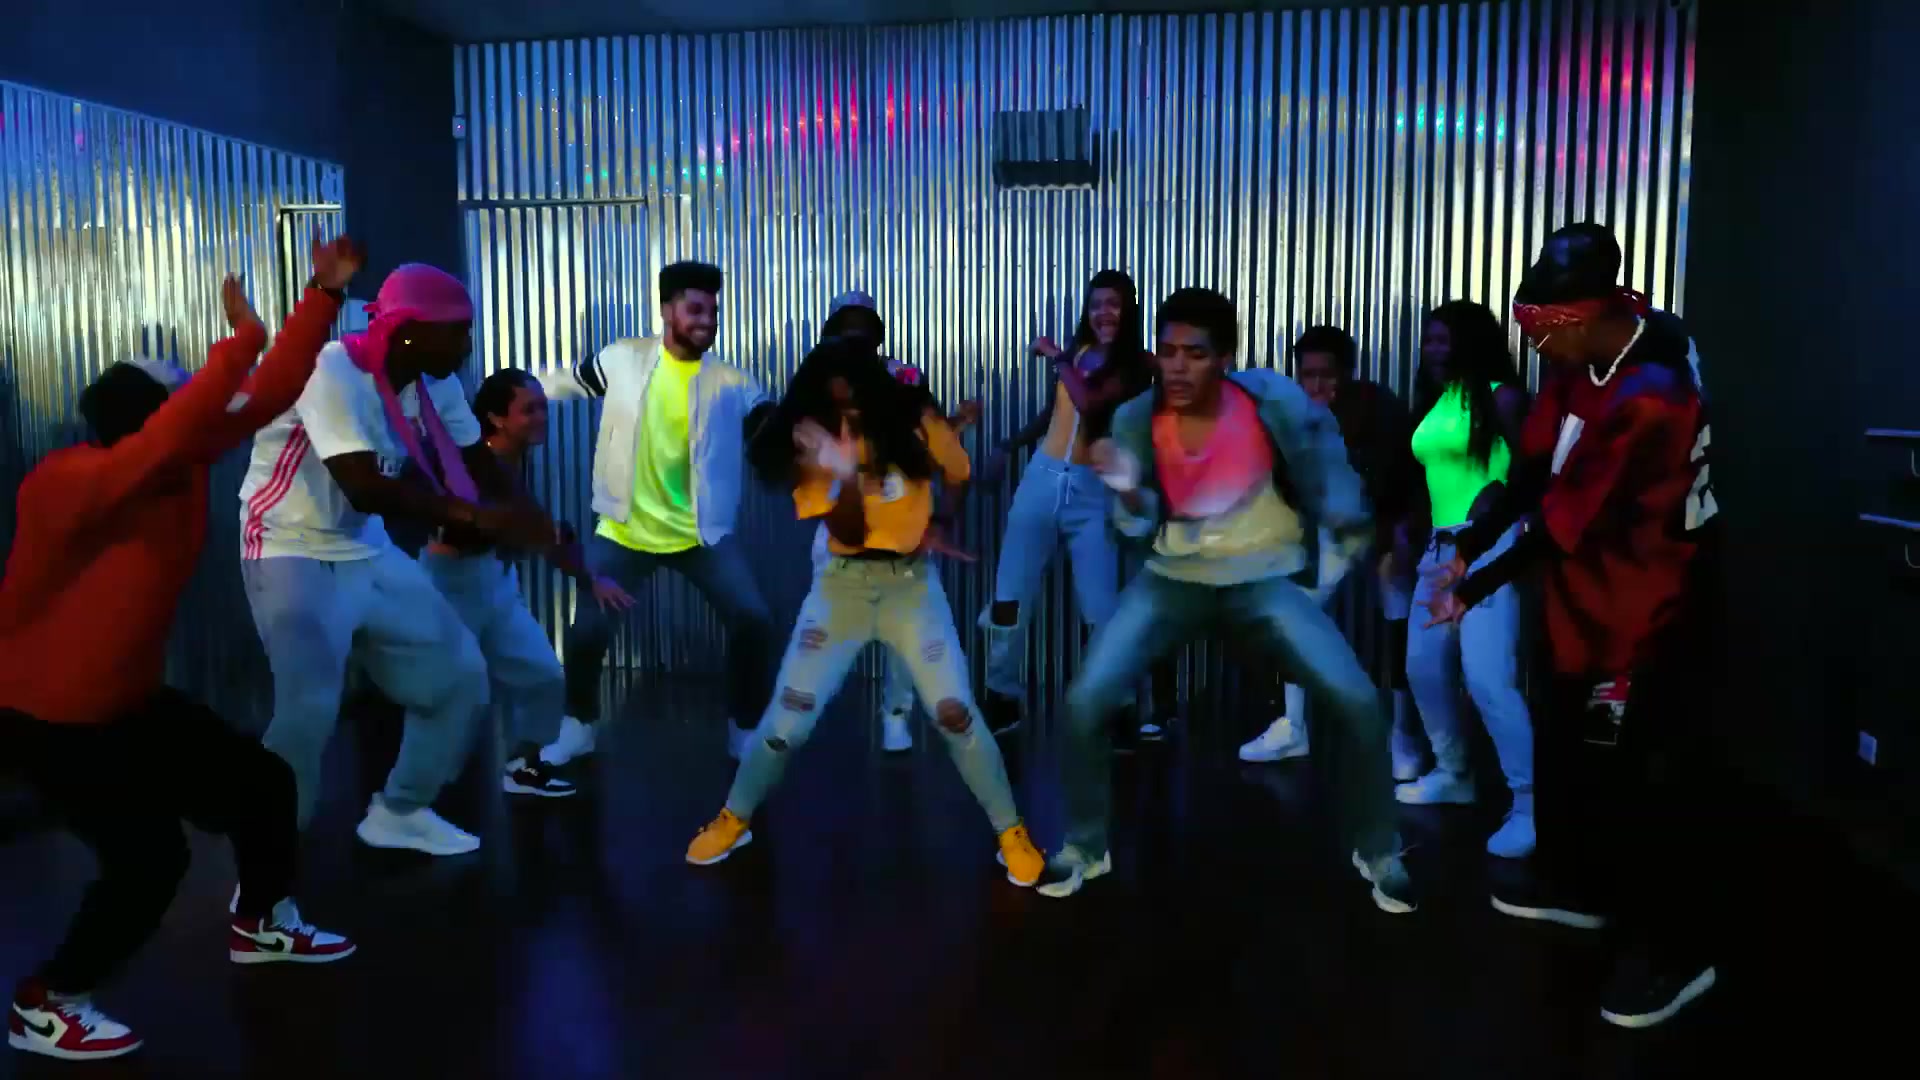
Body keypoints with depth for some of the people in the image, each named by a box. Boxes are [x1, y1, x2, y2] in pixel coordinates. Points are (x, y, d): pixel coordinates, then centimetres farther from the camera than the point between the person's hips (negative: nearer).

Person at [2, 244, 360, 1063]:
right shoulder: (70, 486, -30)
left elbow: (268, 395, -5)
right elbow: (171, 435, -50)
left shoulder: (184, 464, -7)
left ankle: (262, 924, 37)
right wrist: (241, 341, -46)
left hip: (129, 699, 9)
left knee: (262, 783, 13)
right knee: (149, 858, -13)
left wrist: (325, 295, -6)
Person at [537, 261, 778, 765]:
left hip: (702, 533, 0)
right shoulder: (623, 358, -3)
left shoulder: (732, 384, -5)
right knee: (587, 629, -2)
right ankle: (578, 729, 26)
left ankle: (746, 734, 11)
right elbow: (566, 383, 11)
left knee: (754, 621, -10)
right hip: (625, 530, 0)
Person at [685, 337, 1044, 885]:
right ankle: (734, 820, 24)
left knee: (955, 711, -6)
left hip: (911, 583, 0)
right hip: (842, 585, 1)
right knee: (789, 714, 1)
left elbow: (961, 475, -12)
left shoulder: (908, 420, -6)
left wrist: (930, 424, -15)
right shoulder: (819, 443, -6)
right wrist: (842, 472, -29)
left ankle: (1010, 832, 9)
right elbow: (849, 533, -13)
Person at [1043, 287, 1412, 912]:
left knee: (1357, 703, -14)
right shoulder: (1135, 418, -13)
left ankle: (1377, 853, 13)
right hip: (1174, 579, 2)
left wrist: (1352, 531, -6)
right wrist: (1126, 489, -29)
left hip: (1263, 580, -1)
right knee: (1084, 703, -12)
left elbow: (1321, 459, -1)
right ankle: (1085, 848, 13)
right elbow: (1141, 526, -9)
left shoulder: (1272, 401, -20)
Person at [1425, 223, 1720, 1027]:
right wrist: (1469, 547, -9)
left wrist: (1478, 588, -20)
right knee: (1568, 745, 20)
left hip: (1651, 609, -9)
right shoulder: (1585, 358, -3)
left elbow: (1567, 522, -27)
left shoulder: (1649, 398, -30)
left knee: (1649, 774, -2)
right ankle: (1577, 885, 40)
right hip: (1588, 598, 9)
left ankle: (1674, 951, 14)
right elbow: (1538, 464, 1)